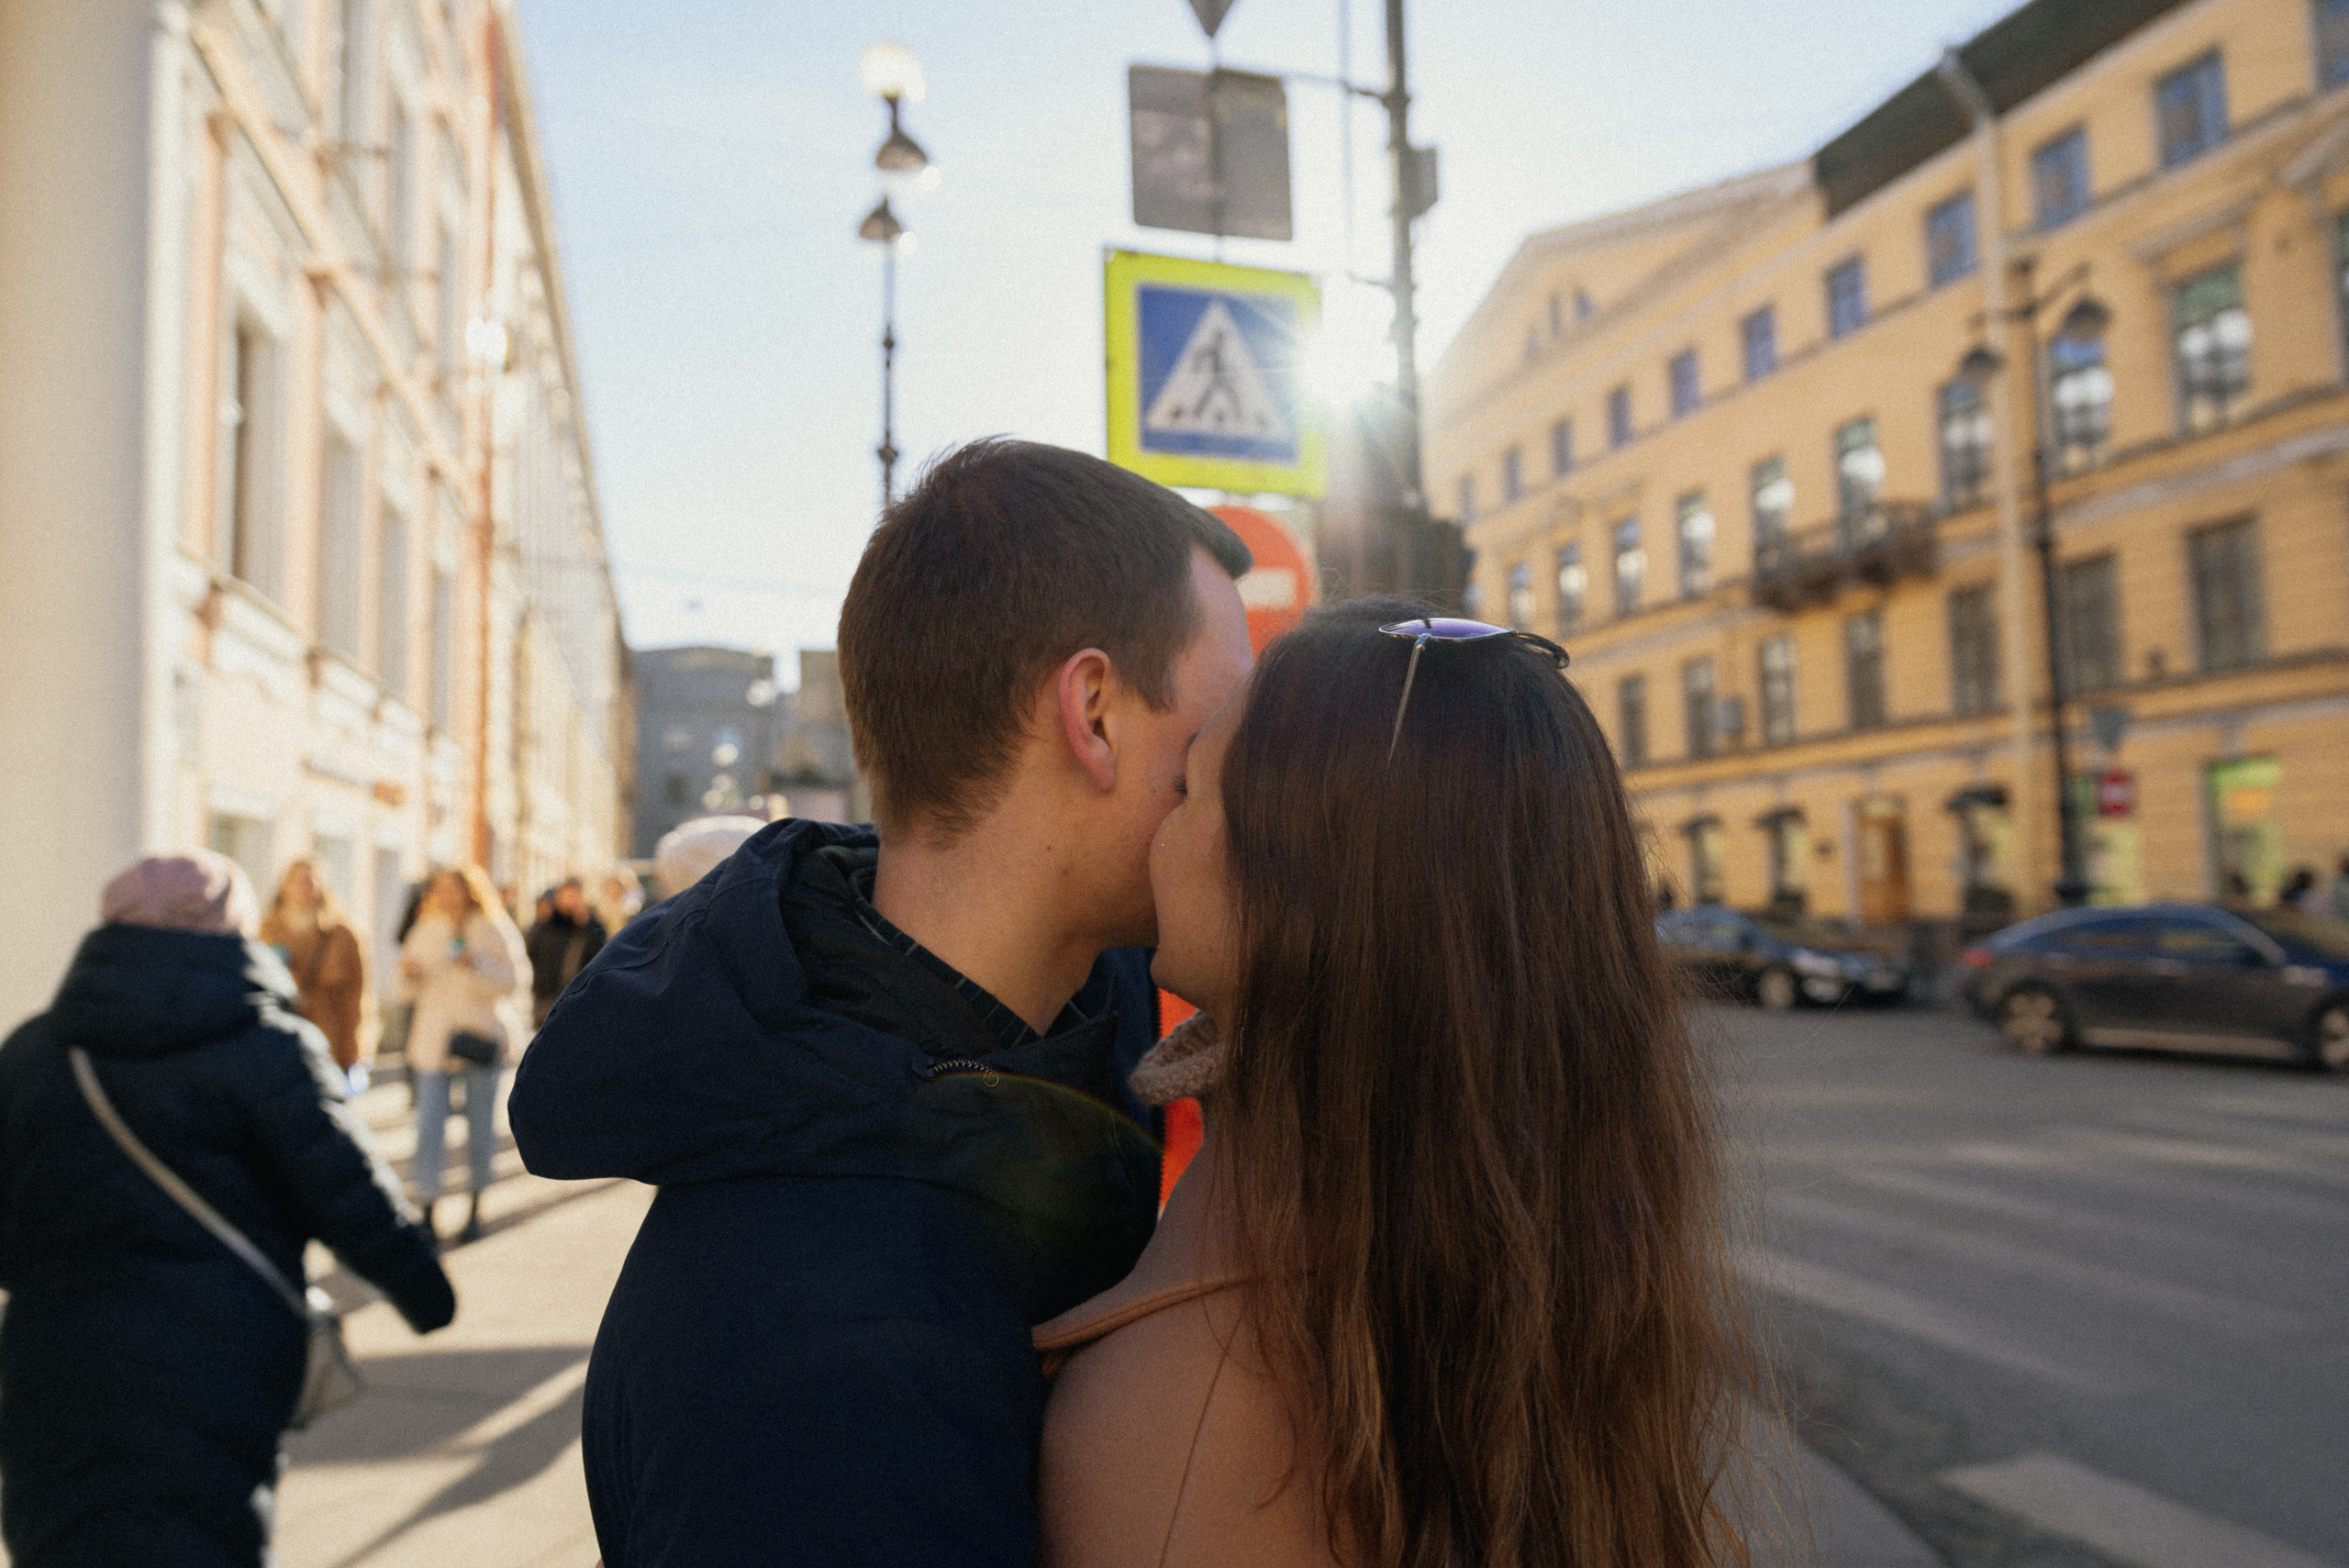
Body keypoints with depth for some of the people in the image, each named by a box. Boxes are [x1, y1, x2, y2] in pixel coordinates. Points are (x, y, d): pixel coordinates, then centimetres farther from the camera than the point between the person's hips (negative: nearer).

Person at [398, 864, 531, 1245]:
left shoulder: (493, 932, -2)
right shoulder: (426, 931, 9)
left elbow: (512, 982, -9)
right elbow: (418, 988, 17)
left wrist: (478, 964, -23)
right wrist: (409, 974, -5)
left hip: (480, 1038, -2)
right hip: (433, 1039, 2)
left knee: (481, 1125, 7)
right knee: (428, 1126, -7)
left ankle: (476, 1210, 21)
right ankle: (427, 1211, -3)